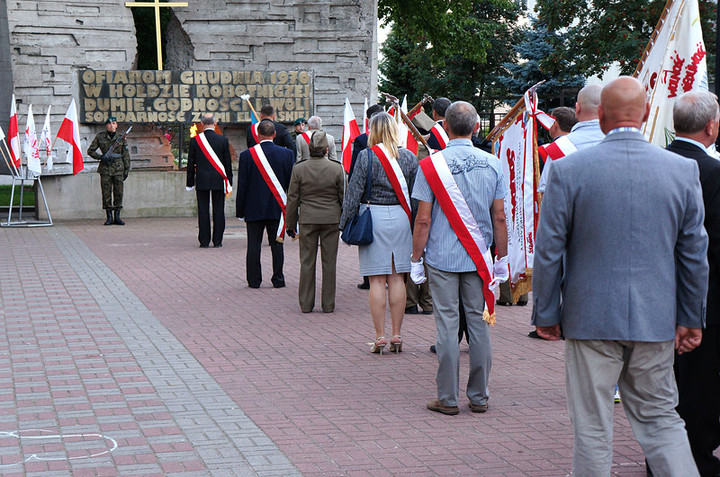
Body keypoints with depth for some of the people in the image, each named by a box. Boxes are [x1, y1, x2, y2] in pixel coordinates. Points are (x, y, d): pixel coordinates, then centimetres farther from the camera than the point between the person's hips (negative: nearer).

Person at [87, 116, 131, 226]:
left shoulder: (121, 138, 5)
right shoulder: (100, 137, 3)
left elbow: (126, 155, 8)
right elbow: (90, 151, 5)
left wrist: (127, 170, 3)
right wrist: (101, 157, -10)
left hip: (118, 168, 1)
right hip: (105, 168, -1)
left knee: (118, 193, 0)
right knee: (106, 193, -1)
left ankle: (117, 217, 7)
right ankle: (109, 217, 5)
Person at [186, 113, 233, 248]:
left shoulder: (195, 140, -3)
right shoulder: (223, 140, -3)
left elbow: (191, 163, 1)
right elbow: (228, 163, 1)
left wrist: (190, 183, 9)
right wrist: (229, 183, 9)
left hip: (201, 181, 0)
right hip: (219, 181, 0)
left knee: (203, 211, 4)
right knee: (218, 210, 5)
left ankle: (204, 241, 4)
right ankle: (217, 241, 6)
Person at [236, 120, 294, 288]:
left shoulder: (247, 155, -7)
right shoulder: (287, 154, -3)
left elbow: (242, 185, -4)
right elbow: (291, 183, 1)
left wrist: (240, 211, 3)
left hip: (254, 209, -1)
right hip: (277, 208, 1)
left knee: (254, 245, 5)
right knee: (277, 244, 7)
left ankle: (254, 280, 8)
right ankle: (278, 279, 10)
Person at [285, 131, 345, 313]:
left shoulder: (298, 169, -5)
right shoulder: (337, 168, -6)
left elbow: (292, 199, 0)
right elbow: (344, 197, 1)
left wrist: (290, 224, 9)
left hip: (307, 220, 0)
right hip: (331, 219, 0)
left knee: (307, 262, 7)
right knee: (329, 262, 6)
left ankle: (306, 304, 11)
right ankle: (328, 304, 10)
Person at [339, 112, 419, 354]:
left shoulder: (367, 156, -7)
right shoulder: (409, 157, 4)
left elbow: (354, 191, -6)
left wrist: (345, 222, 1)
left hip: (374, 218, -3)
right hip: (401, 219, 4)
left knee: (377, 280, 0)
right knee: (397, 279, 8)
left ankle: (380, 337, 2)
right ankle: (396, 336, 11)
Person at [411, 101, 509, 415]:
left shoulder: (431, 165, -8)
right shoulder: (492, 164, 0)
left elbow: (423, 219, -8)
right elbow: (500, 218, 3)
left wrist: (416, 260, 1)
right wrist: (502, 259, 12)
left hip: (442, 258, -2)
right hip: (479, 259, 2)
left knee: (447, 325, 2)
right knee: (478, 323, 8)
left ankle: (448, 398, 6)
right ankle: (479, 397, 15)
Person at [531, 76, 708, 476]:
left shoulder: (568, 170, -9)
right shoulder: (684, 170, -2)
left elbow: (549, 250, -5)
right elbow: (695, 252, 4)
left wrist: (546, 313, 6)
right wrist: (692, 318, 13)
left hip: (591, 318, -2)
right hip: (656, 320, 2)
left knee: (592, 430, 6)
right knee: (660, 418, 14)